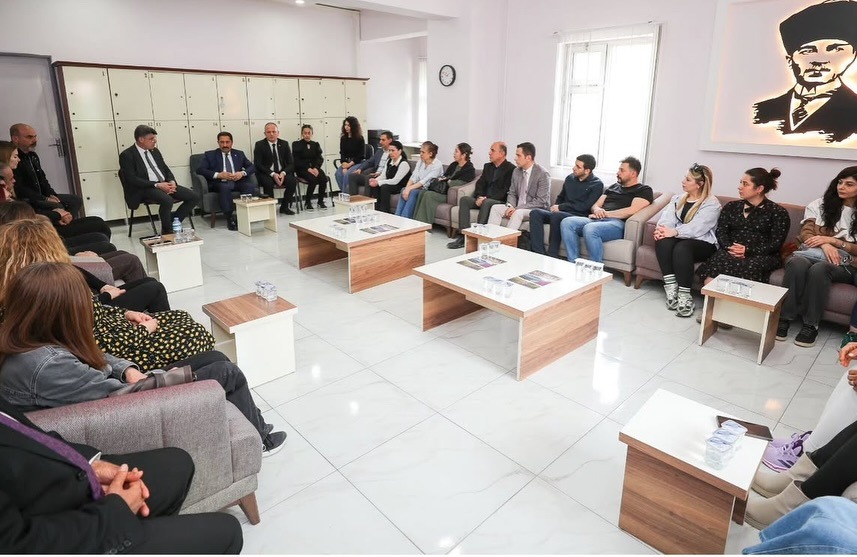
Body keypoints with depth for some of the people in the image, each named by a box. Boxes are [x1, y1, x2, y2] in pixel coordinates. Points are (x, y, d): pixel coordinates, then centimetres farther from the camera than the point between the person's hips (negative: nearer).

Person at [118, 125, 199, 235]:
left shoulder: (155, 151, 17)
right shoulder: (127, 155, -4)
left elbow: (166, 169, 19)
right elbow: (132, 179, -13)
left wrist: (172, 182, -4)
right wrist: (157, 185, -21)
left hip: (165, 184, 7)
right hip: (144, 189, -7)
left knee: (194, 197, -11)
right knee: (167, 200, -37)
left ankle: (174, 222, -1)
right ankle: (167, 231, -15)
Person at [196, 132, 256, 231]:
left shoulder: (239, 154, 22)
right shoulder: (210, 155, 14)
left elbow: (252, 167, 14)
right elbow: (199, 170, 1)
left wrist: (242, 173, -8)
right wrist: (218, 175, -14)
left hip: (237, 182, 2)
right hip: (220, 183, -2)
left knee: (250, 186, -30)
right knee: (225, 187, -38)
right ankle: (230, 217, -33)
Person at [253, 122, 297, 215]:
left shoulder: (284, 144, 7)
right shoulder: (259, 145, -1)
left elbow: (291, 163, 4)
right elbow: (258, 164, -8)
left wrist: (283, 173, -17)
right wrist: (273, 174, -21)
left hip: (282, 173, 3)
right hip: (266, 174, -3)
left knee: (293, 180, -26)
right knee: (268, 182, -35)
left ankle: (284, 206, -9)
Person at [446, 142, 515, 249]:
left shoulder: (511, 169, -6)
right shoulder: (487, 166, 17)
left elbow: (506, 191, -14)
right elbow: (480, 184, 12)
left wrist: (486, 198, -20)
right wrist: (479, 197, -10)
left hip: (500, 201, -7)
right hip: (483, 199, 7)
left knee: (486, 203, -37)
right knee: (464, 199, -17)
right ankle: (463, 236, -24)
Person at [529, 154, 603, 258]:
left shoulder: (597, 184, -2)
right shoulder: (570, 178, 16)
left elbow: (585, 206, -12)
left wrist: (560, 207, -10)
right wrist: (555, 207, 4)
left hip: (579, 217, -6)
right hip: (561, 213, 6)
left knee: (556, 215, -37)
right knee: (535, 213, -20)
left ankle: (552, 256, -30)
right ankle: (538, 254, -30)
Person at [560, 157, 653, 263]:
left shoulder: (644, 190, 10)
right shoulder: (614, 187, 30)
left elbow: (632, 210, -7)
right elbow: (596, 205, 24)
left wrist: (605, 213, -7)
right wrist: (597, 210, -2)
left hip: (618, 223, -7)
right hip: (597, 220, 7)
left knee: (590, 229, -38)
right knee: (566, 222, -20)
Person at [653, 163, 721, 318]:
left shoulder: (712, 204, -2)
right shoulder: (678, 199, 18)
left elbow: (696, 227, -17)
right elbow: (667, 217, 1)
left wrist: (674, 232, -31)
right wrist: (661, 229, -22)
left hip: (703, 244, -4)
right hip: (679, 239, 5)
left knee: (682, 247, -37)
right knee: (663, 240, -30)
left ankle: (684, 296, -34)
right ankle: (671, 288, -34)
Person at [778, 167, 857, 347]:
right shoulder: (819, 205, 13)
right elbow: (805, 234, 6)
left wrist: (832, 240, -9)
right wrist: (824, 245, -14)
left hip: (840, 264, -1)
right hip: (810, 254, 1)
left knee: (819, 269, -38)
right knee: (796, 264, -37)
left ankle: (811, 324, -31)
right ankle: (784, 318, -34)